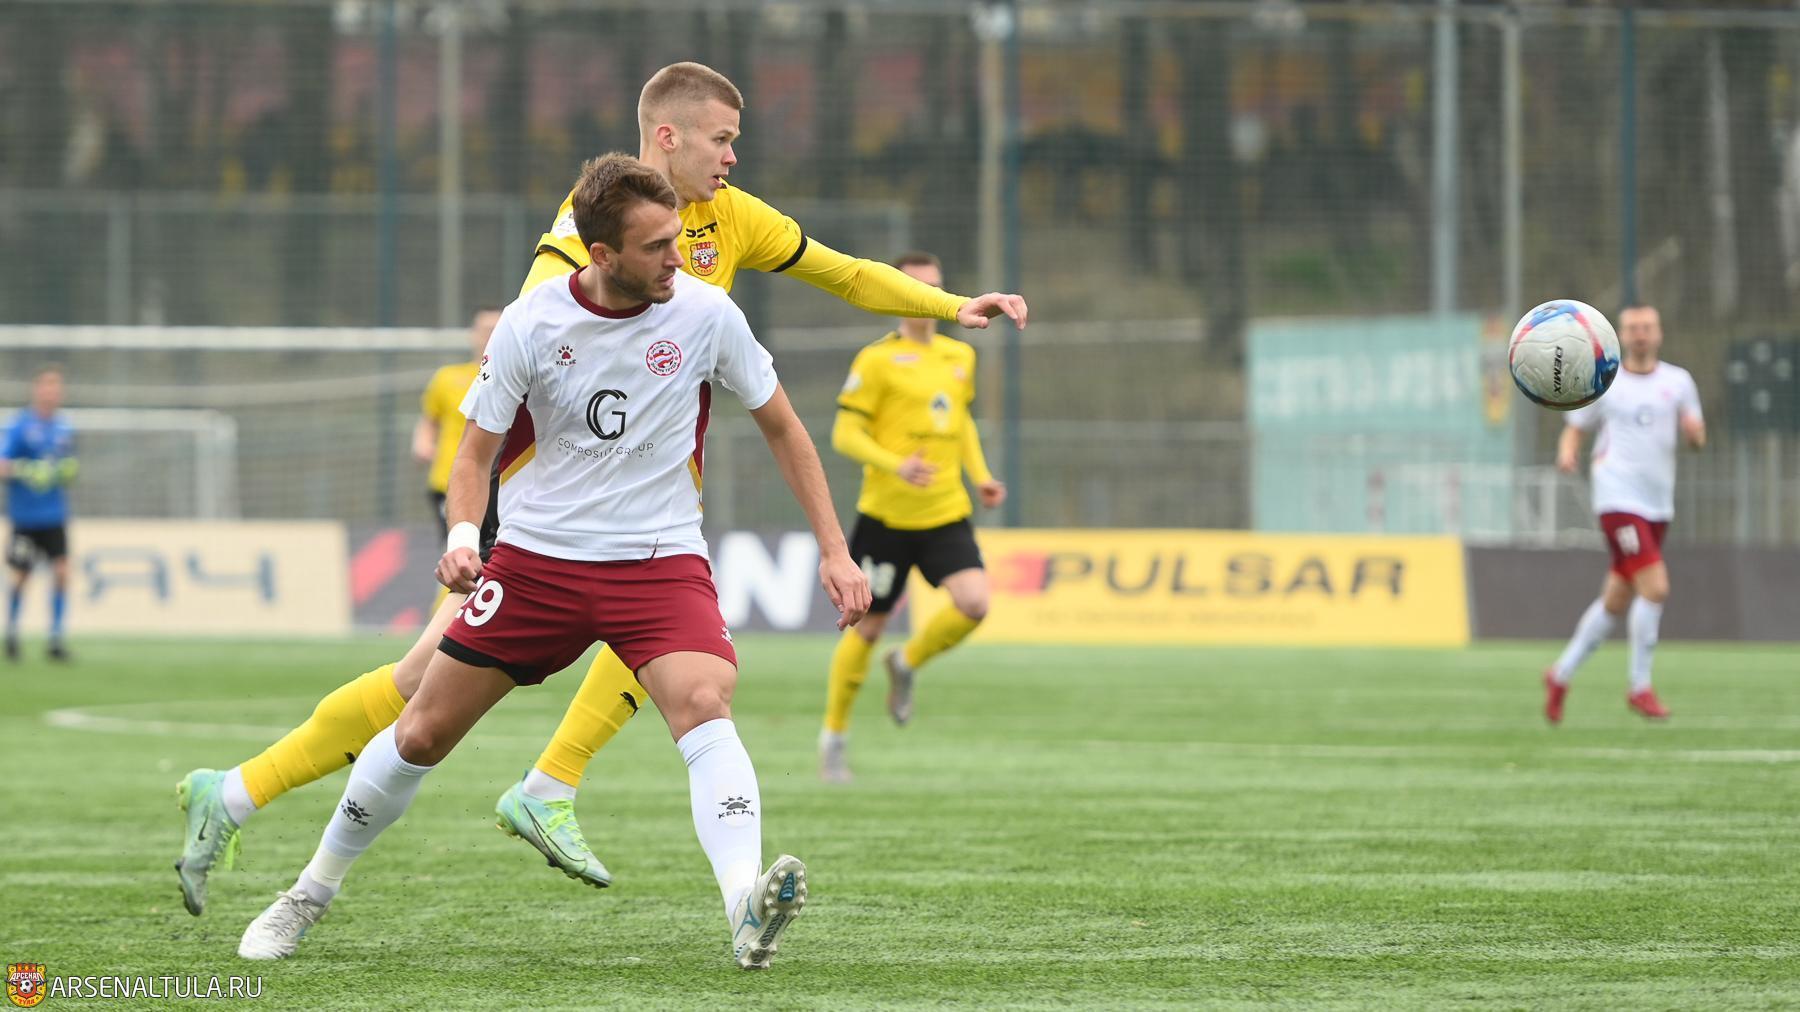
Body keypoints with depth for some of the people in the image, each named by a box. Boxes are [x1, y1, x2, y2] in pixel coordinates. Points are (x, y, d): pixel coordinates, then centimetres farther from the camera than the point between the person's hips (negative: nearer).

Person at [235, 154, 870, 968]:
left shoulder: (703, 313, -8)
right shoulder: (531, 325, -9)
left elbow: (780, 425, 6)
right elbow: (477, 447, 1)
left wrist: (832, 550, 3)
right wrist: (462, 534, -20)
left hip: (660, 558, -1)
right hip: (537, 555, 1)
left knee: (703, 704, -29)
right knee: (422, 733, 6)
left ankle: (747, 911, -46)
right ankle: (310, 895, 28)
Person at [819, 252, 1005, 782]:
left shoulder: (960, 356, 10)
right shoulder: (878, 360, -8)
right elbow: (845, 435, -11)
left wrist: (980, 475, 11)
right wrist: (896, 465, -26)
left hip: (947, 514, 4)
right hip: (886, 515, -4)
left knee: (974, 603, -17)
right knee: (868, 626, 2)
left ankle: (907, 663, 13)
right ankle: (834, 735, 20)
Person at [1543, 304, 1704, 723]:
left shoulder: (1677, 382, 11)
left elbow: (1696, 438, 11)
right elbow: (1575, 428, 10)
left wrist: (1694, 431, -13)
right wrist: (1567, 452, -12)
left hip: (1658, 504, 5)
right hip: (1618, 499, -5)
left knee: (1616, 602, 10)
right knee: (1655, 588, -18)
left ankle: (1560, 675, 26)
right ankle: (1640, 688, -7)